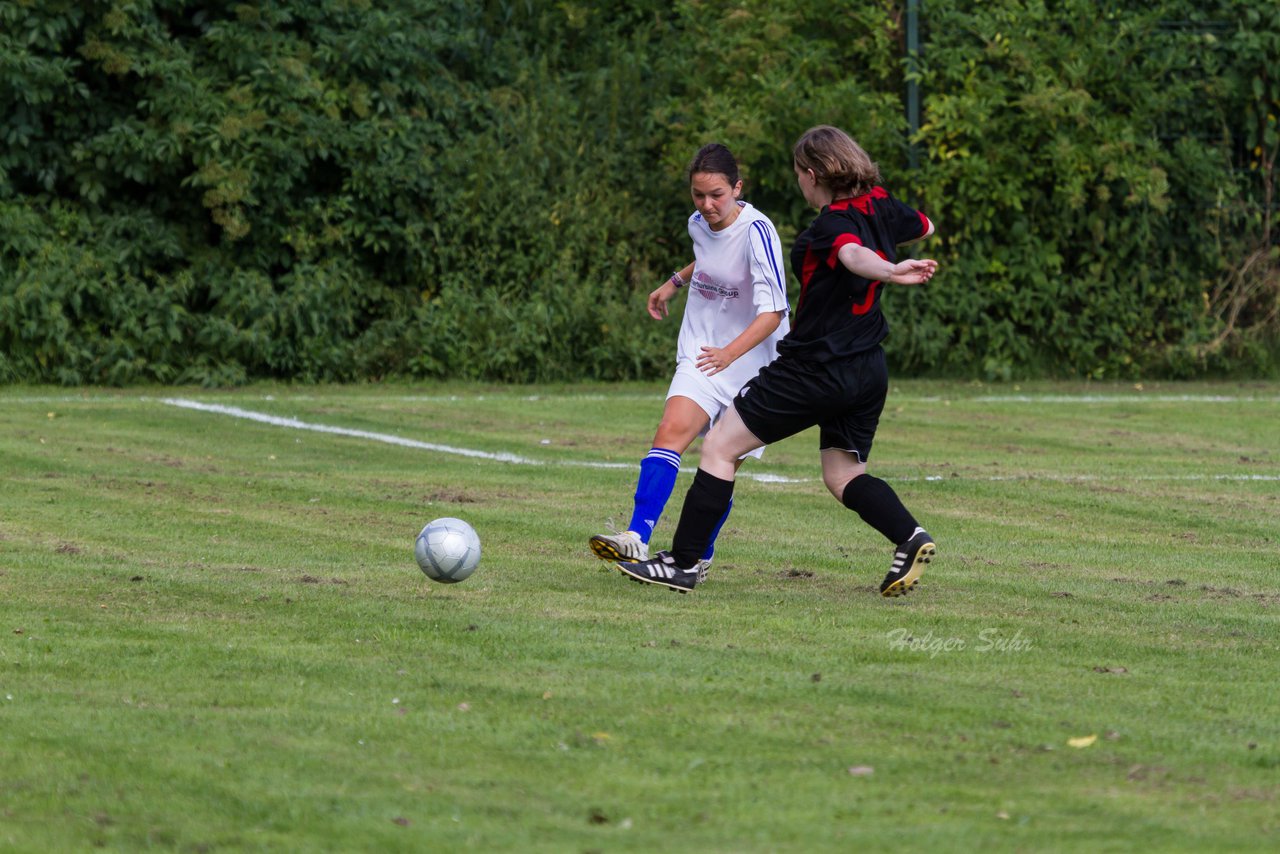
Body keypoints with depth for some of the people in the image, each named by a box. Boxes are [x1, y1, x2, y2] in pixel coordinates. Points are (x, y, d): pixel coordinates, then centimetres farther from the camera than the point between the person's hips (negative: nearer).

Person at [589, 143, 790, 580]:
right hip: (700, 355, 4)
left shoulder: (756, 232, -20)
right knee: (672, 429, -22)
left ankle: (699, 557, 25)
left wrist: (732, 352, -36)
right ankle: (636, 538, -36)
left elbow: (774, 311, -26)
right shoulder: (699, 224, 1)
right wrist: (675, 281, 20)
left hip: (750, 364, -4)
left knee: (723, 467, 2)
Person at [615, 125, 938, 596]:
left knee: (719, 446, 0)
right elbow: (924, 226, 27)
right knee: (842, 474, 15)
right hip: (869, 371, 8)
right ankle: (909, 536, -9)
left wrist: (889, 272, -61)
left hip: (814, 370, -8)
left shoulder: (831, 225, -18)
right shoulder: (880, 206, 5)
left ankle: (682, 562, 2)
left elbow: (854, 254, -42)